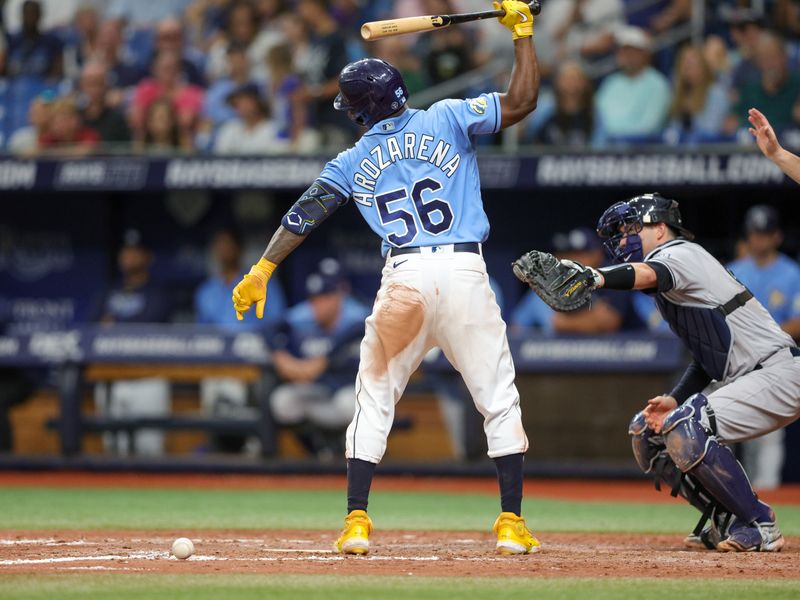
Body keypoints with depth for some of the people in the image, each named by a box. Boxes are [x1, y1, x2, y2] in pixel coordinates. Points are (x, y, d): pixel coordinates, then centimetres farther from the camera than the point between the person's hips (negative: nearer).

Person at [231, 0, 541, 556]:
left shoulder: (355, 160, 13)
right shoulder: (448, 118, 8)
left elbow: (304, 215, 11)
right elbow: (521, 101, 1)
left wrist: (262, 271, 16)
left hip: (404, 279, 1)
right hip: (465, 272, -1)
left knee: (374, 401, 13)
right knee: (500, 401, 7)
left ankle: (356, 522, 5)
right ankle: (512, 524, 2)